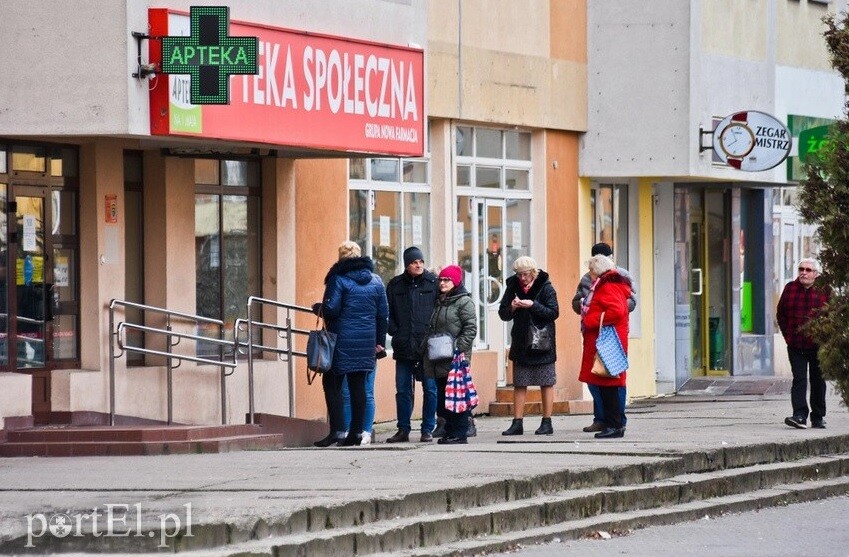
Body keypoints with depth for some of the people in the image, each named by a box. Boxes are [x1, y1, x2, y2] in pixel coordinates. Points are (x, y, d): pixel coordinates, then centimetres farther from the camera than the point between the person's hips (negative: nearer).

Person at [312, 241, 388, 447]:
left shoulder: (338, 279, -8)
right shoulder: (376, 281, 9)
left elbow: (331, 309, -15)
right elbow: (383, 313, 11)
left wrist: (318, 308, 7)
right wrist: (379, 341, 17)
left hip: (342, 340, -5)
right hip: (367, 342, 5)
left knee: (332, 384, 1)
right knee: (358, 386, 8)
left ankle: (337, 430, -9)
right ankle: (356, 432, 7)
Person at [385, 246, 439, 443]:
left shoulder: (433, 283, 1)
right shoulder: (395, 285, 9)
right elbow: (387, 313, 13)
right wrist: (395, 332, 0)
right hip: (403, 346, 2)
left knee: (430, 388, 0)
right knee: (403, 389, 5)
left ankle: (428, 429, 7)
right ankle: (403, 430, 12)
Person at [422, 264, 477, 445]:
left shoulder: (464, 302, -4)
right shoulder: (439, 302, 20)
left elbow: (471, 328, -11)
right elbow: (431, 329, 25)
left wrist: (458, 347, -18)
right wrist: (425, 348, 13)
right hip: (439, 360, 8)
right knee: (442, 396, 8)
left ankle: (459, 433, -7)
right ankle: (449, 432, 13)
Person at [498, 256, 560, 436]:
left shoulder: (545, 288, -7)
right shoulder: (513, 287, 4)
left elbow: (554, 313, -11)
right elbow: (503, 314, 8)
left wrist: (533, 305, -21)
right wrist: (512, 308, -14)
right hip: (520, 343, 4)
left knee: (546, 383, 1)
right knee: (519, 384, 5)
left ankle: (547, 422, 7)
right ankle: (517, 423, 7)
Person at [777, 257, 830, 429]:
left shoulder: (824, 291, -1)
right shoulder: (790, 289, 4)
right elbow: (781, 314, 12)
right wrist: (787, 335, 5)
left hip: (817, 344, 0)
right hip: (796, 345, 0)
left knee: (818, 381, 9)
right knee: (799, 379, -10)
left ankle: (818, 417, 19)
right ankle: (800, 416, -18)